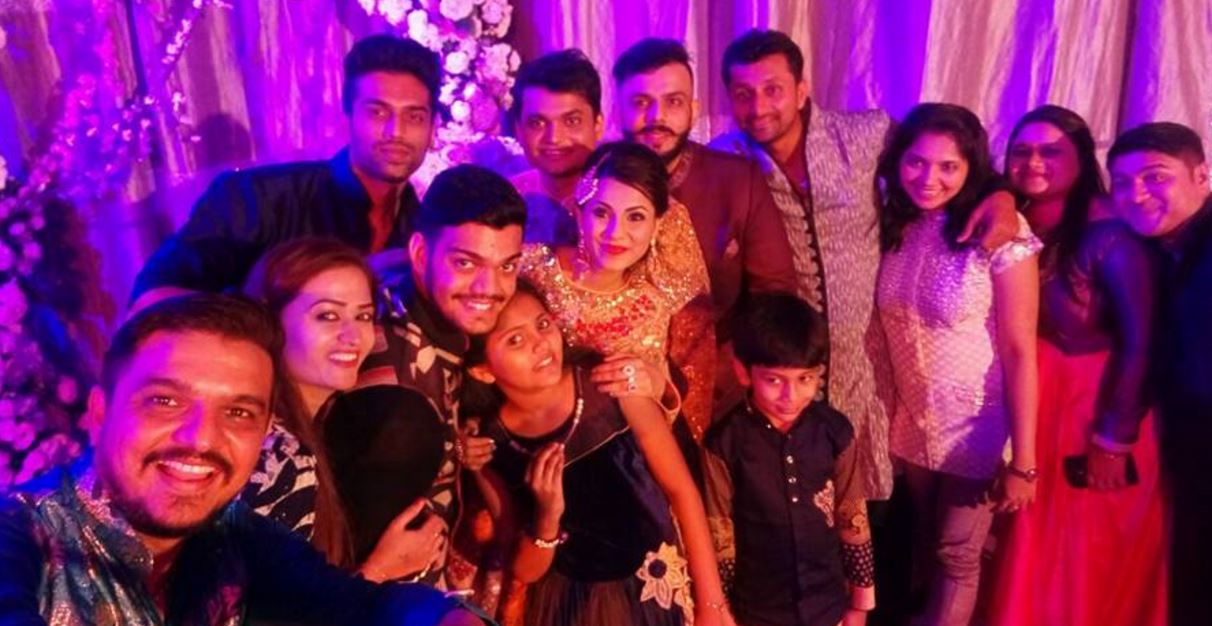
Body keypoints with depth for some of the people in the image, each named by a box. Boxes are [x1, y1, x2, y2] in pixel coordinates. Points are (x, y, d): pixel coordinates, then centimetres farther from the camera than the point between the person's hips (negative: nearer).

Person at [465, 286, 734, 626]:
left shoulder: (615, 388, -17)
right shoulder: (489, 448, -14)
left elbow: (681, 489, -9)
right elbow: (524, 572, -6)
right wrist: (547, 516, -25)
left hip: (664, 586, 0)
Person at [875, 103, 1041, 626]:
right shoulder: (893, 227, -4)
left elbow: (1020, 351, -17)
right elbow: (887, 329, 1)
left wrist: (1022, 460, -17)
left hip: (978, 430, -4)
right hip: (909, 425, 4)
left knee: (957, 557, 12)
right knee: (923, 548, 22)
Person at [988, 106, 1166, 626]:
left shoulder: (1109, 236, -16)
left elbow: (1139, 345, -14)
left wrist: (1114, 440, -12)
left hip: (1096, 406, -5)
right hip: (1028, 404, 5)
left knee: (1089, 560, 12)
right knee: (1029, 553, 17)